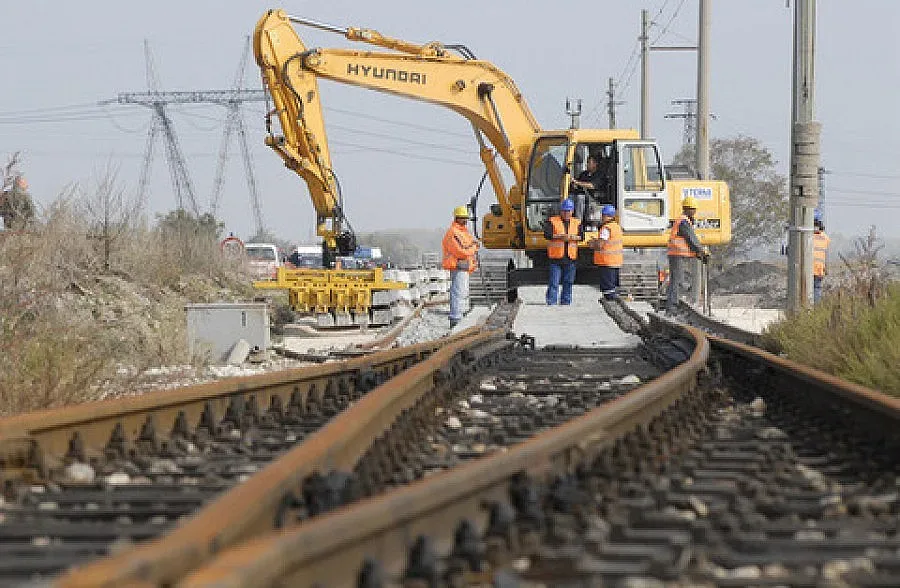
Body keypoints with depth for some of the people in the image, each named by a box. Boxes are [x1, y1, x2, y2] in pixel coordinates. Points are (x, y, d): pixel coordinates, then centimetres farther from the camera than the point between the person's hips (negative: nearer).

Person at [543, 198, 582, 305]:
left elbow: (581, 236, 4)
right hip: (556, 257, -3)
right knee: (554, 282, -6)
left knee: (568, 282, 8)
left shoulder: (577, 223, 12)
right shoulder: (552, 221, 1)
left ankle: (566, 302, 16)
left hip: (570, 257, 3)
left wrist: (572, 237, -16)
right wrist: (560, 236, -21)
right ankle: (551, 302, -5)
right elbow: (547, 234, -11)